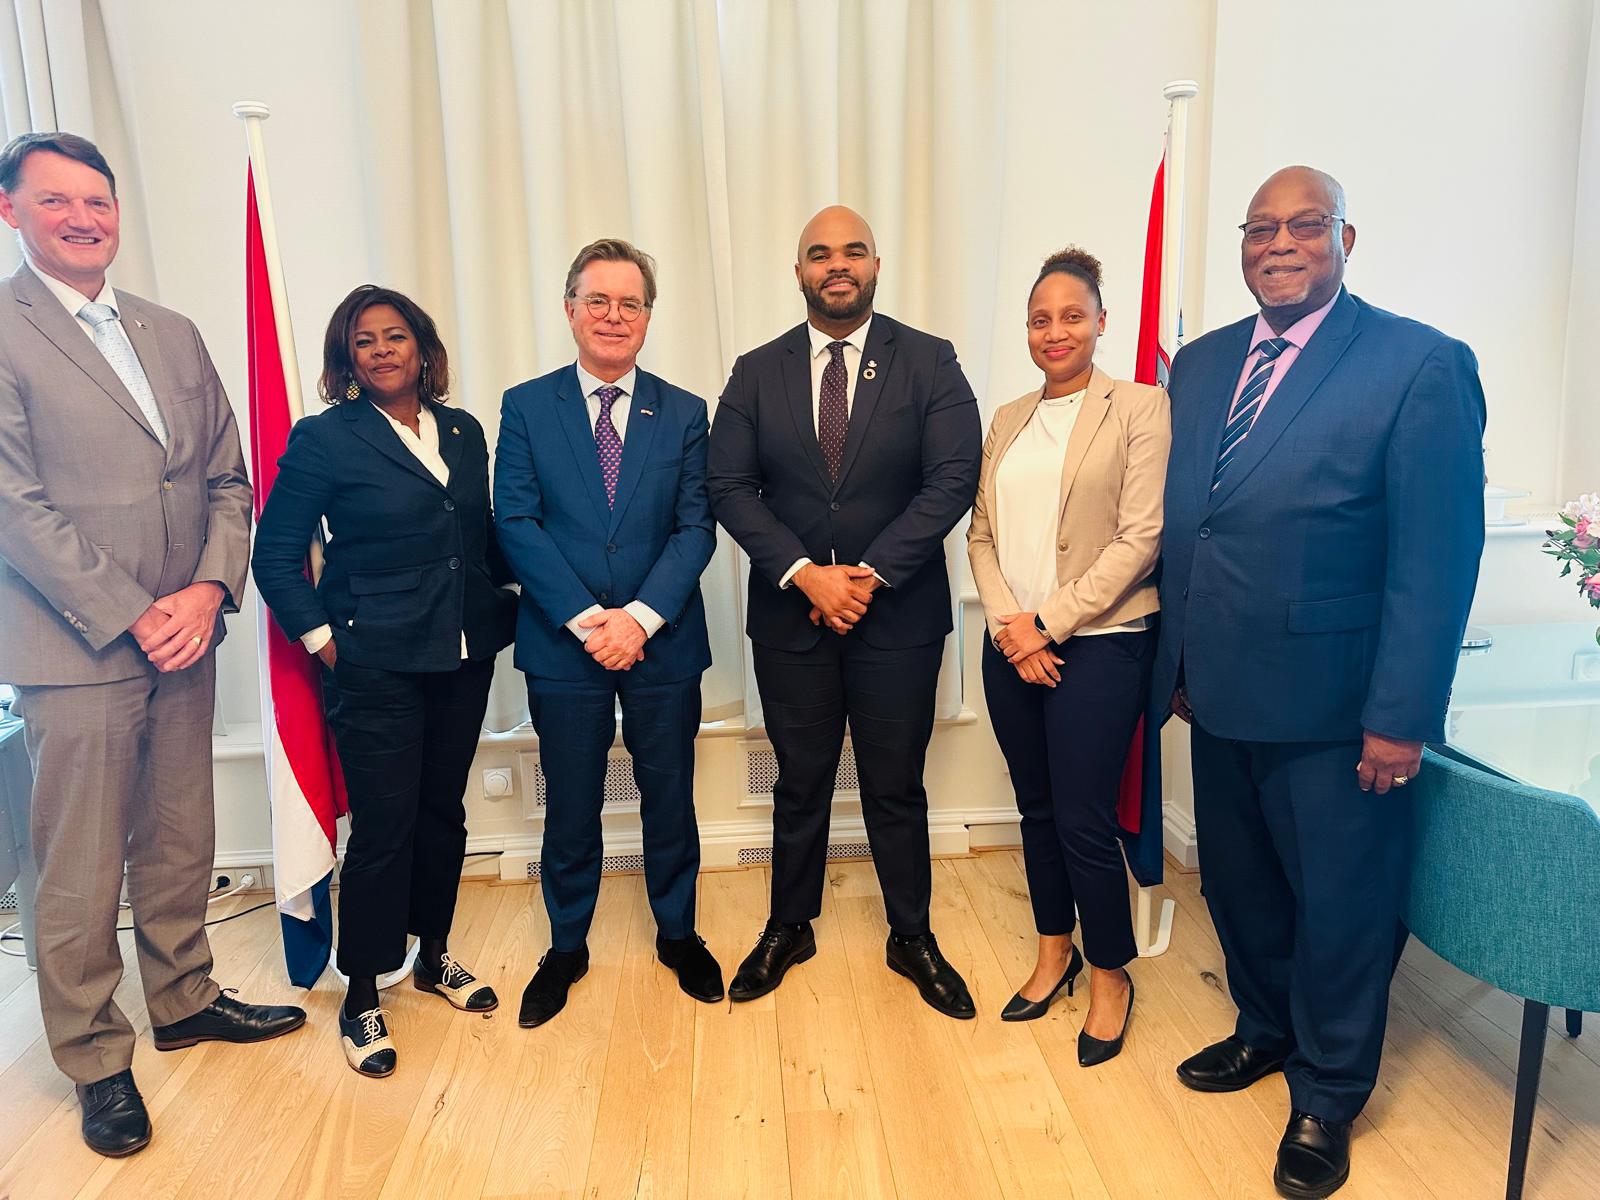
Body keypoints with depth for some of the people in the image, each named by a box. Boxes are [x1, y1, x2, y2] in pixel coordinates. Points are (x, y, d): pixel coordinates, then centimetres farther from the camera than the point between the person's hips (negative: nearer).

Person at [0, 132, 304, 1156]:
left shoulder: (174, 334, 12)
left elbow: (228, 477, 9)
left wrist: (207, 590, -6)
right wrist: (133, 617, -14)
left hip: (183, 637, 5)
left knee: (181, 842, 16)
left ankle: (184, 1000, 34)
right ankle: (96, 1059, 23)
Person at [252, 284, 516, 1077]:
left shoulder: (463, 432, 9)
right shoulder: (324, 439, -5)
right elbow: (276, 556, -4)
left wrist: (506, 599, 2)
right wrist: (324, 641, -8)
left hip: (463, 657, 5)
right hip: (375, 664, -4)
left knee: (444, 809, 14)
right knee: (382, 826, 0)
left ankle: (434, 954, 34)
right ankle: (361, 997, 18)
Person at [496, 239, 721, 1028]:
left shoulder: (684, 414, 4)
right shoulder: (526, 407, 1)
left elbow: (695, 528, -3)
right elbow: (516, 524, -6)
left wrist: (641, 617, -16)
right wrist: (584, 619, -16)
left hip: (663, 643, 1)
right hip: (564, 645, 0)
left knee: (670, 798, 13)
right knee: (570, 806, 12)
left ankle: (677, 933, 34)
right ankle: (566, 947, 33)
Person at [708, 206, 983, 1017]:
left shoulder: (929, 363, -1)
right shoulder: (756, 373, 4)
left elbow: (952, 480, -10)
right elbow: (730, 488, -3)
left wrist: (870, 575, -16)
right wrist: (806, 574, -16)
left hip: (898, 615, -1)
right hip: (790, 615, 2)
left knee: (896, 787, 10)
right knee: (799, 783, 14)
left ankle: (912, 938, 30)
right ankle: (788, 928, 34)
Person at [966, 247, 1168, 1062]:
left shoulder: (1139, 408, -4)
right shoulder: (1009, 421, 12)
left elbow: (1139, 538, -11)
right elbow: (982, 533, 9)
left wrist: (1047, 621, -13)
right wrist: (1007, 622, -7)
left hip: (1098, 643, -5)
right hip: (1012, 645, 5)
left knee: (1084, 823, -1)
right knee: (1036, 810, 14)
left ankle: (1111, 976, 23)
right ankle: (1055, 952, 34)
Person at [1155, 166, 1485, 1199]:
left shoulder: (1422, 364, -10)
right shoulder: (1201, 364, 8)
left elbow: (1439, 559, -14)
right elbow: (1180, 525, 9)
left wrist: (1402, 716, -16)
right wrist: (1176, 663, 9)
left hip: (1333, 710, -5)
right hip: (1220, 694, 6)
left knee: (1341, 902, 12)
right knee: (1239, 883, 20)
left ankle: (1329, 1095, 34)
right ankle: (1266, 1031, 45)